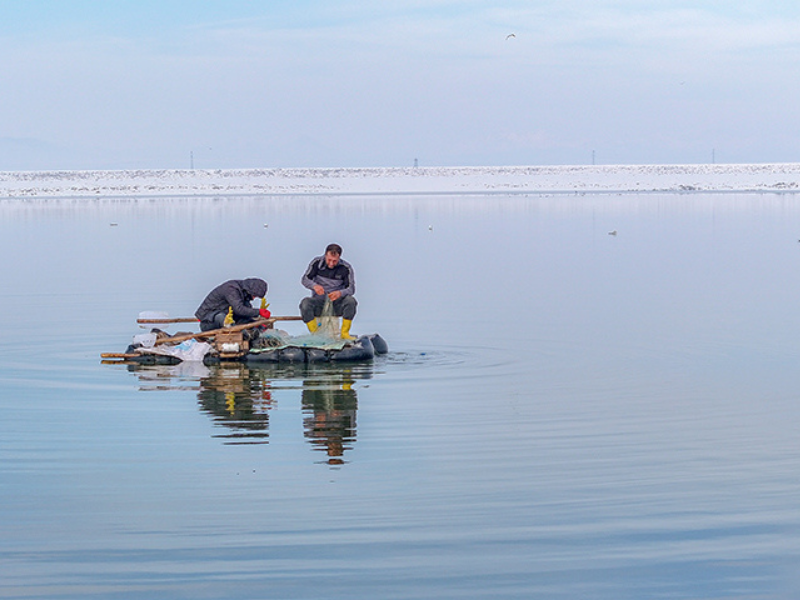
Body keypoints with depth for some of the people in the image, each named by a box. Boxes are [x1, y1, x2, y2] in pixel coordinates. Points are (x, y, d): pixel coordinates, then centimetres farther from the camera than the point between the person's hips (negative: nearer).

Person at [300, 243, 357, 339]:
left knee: (350, 301, -31)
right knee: (305, 303, -32)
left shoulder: (346, 268, -6)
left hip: (337, 303, 0)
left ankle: (345, 333, -18)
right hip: (319, 300, 0)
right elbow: (305, 279, -4)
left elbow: (351, 288, -8)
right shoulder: (317, 262, -5)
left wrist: (340, 293, -32)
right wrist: (314, 286, -28)